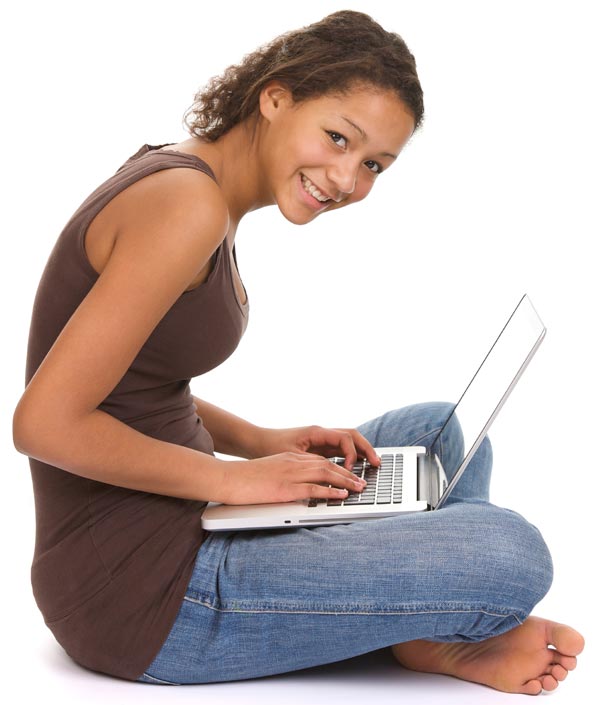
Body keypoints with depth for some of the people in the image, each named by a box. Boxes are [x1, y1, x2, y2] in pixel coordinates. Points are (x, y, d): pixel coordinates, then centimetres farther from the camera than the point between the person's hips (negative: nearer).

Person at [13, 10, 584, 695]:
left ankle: (438, 635, 7)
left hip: (176, 529, 10)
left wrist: (258, 442, 4)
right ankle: (433, 629, 9)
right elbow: (45, 422, -23)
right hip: (138, 592, -10)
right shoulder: (187, 202, -20)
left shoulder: (189, 180, 9)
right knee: (510, 552, -21)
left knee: (438, 430, 19)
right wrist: (236, 476, -14)